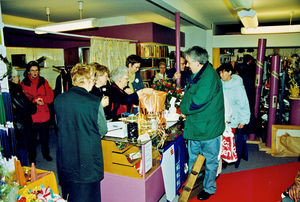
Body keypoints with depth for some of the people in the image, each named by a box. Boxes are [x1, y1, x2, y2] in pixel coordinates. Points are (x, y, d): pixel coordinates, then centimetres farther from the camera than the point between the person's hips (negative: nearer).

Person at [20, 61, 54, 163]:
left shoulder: (43, 81, 6)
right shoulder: (23, 83, -1)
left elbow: (50, 96, 1)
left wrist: (43, 99, -18)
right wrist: (35, 100, -22)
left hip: (44, 115, 2)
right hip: (31, 116, -2)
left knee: (45, 137, 16)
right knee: (32, 139, 9)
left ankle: (46, 153, 36)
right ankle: (32, 158, 28)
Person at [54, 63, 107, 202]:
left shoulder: (58, 100, -5)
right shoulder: (94, 102, -19)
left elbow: (59, 124, 9)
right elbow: (102, 130, -8)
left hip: (65, 158, 5)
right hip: (88, 160, -4)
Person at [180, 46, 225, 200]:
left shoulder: (209, 77, -23)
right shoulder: (198, 75, 8)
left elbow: (197, 102, -27)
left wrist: (183, 108, -9)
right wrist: (185, 108, 2)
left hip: (208, 127, -9)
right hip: (195, 126, 9)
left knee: (210, 160, 12)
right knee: (193, 158, 21)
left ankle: (209, 188, 32)